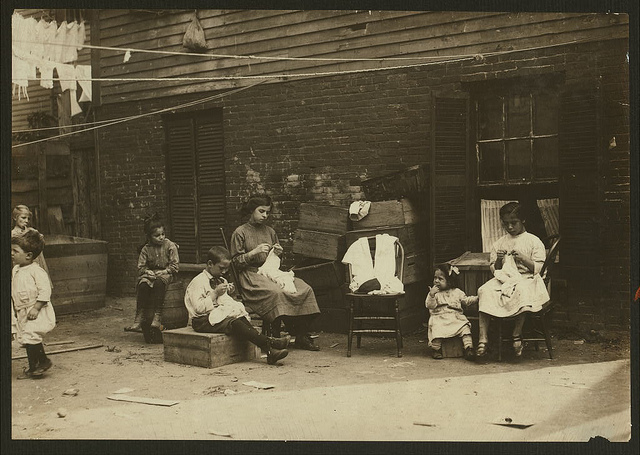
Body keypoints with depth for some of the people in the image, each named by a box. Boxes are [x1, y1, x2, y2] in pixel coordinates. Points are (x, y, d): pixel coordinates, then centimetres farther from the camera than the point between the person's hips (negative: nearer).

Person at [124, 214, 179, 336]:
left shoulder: (170, 246, -1)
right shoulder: (146, 249, 6)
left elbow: (175, 264, -2)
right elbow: (141, 266, 8)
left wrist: (165, 271, -16)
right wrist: (148, 272, -12)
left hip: (166, 274, -3)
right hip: (150, 274, 3)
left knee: (158, 283, -37)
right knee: (142, 285, -30)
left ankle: (157, 317, -39)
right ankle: (140, 318, -27)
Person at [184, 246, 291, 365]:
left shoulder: (221, 280, 19)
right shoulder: (198, 282, -8)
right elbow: (199, 307, -18)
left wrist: (228, 293, 6)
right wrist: (215, 293, -18)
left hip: (220, 314, 8)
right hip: (204, 320, -7)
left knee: (242, 319, -23)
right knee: (234, 324, -31)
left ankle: (270, 352, -39)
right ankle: (269, 343, -42)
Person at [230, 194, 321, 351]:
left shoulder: (270, 231, 20)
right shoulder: (240, 233, 3)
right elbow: (236, 262, -2)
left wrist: (278, 253, 3)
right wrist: (254, 252, -14)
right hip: (251, 275, -6)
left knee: (305, 289, -20)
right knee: (277, 293, -37)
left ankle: (303, 336, -19)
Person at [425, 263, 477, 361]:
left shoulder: (457, 292, 14)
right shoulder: (434, 293, 7)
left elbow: (466, 301, 19)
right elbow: (429, 306, -6)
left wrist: (476, 298, 7)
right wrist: (432, 295, -22)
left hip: (456, 318, 2)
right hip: (440, 318, -2)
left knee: (465, 327, -21)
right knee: (436, 329, -30)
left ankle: (469, 348, -17)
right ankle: (436, 349, -13)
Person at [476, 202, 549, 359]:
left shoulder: (534, 241, 6)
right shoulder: (499, 243, 16)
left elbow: (537, 268, -1)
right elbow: (494, 270, 15)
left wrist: (523, 258, -17)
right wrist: (498, 261, -6)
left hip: (525, 279, -3)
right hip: (503, 279, 3)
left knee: (521, 293, -39)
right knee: (484, 291, -27)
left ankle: (517, 335, -22)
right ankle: (483, 339, -30)